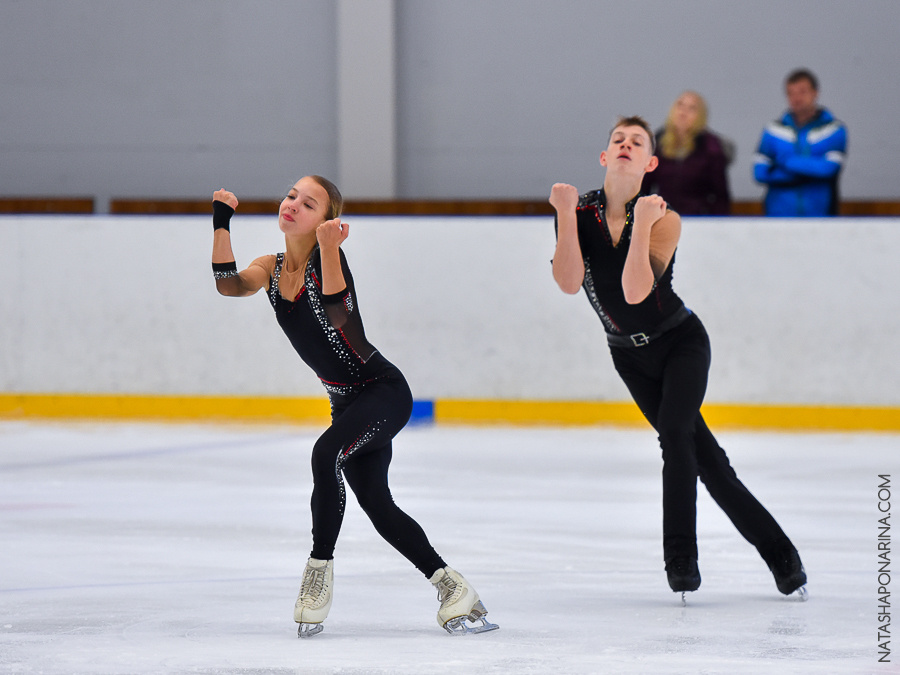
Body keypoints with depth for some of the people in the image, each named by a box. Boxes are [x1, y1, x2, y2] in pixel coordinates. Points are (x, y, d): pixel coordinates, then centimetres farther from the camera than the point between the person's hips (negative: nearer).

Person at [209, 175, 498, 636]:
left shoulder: (326, 260, -17)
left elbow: (338, 315, -35)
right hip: (348, 403, 8)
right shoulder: (272, 269, 3)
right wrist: (221, 222, -20)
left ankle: (320, 569, -19)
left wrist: (329, 250, -43)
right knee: (377, 506, 5)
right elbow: (229, 284, -16)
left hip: (385, 391, -8)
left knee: (326, 455, -31)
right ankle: (451, 588, 15)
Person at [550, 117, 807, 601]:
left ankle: (681, 558, -19)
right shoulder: (580, 211, -10)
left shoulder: (663, 220, -20)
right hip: (630, 356, 3)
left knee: (674, 430, -27)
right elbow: (568, 283, -24)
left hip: (681, 342, -3)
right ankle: (776, 552, 10)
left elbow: (635, 290, -33)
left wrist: (641, 222, -41)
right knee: (704, 455, 2)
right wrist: (566, 215, -32)